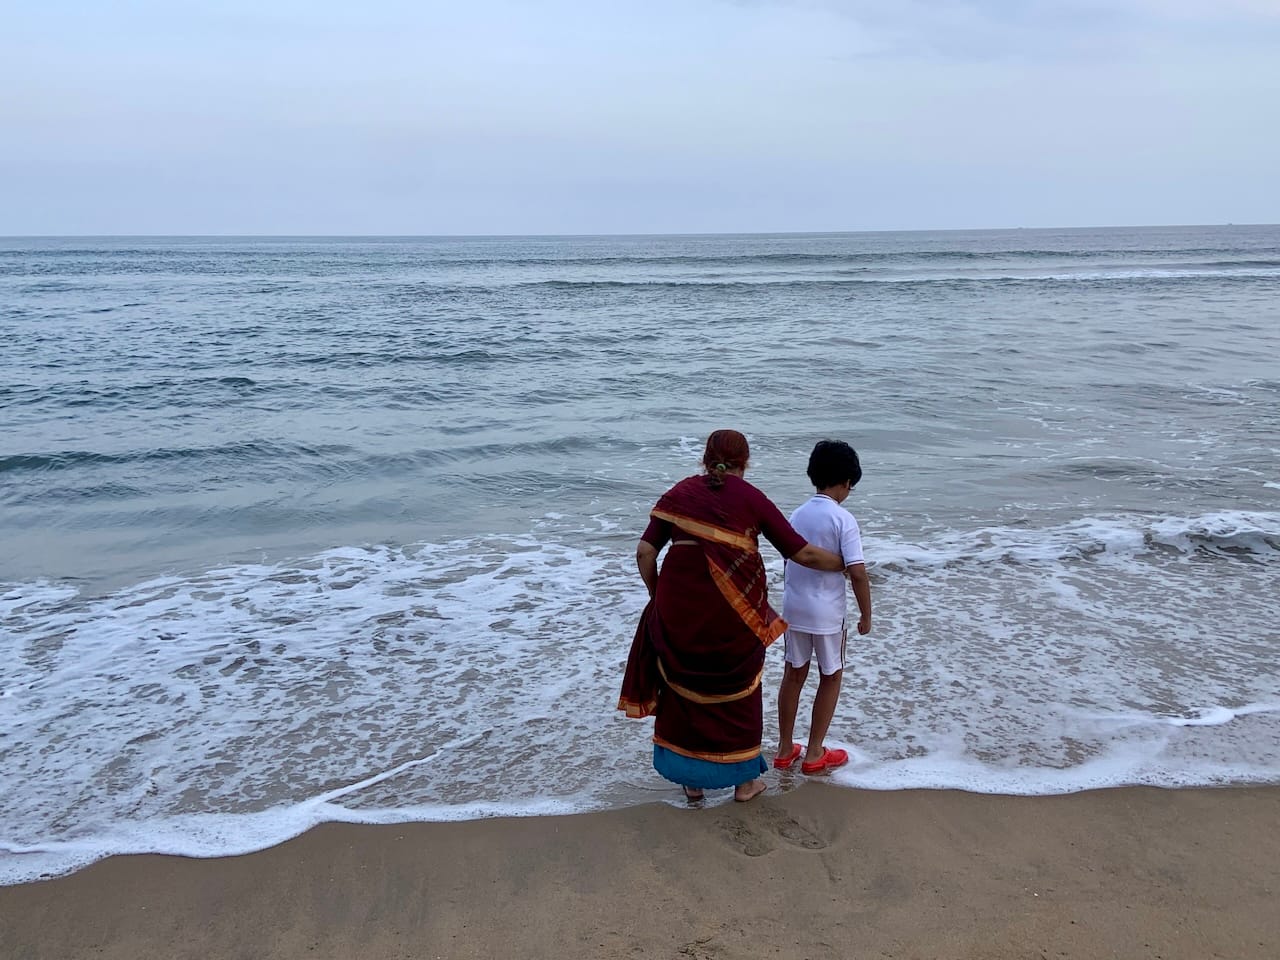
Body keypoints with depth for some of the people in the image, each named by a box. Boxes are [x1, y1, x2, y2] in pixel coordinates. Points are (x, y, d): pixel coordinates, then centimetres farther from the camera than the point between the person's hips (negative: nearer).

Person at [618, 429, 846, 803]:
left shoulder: (679, 494, 5)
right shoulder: (752, 499, -1)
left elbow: (645, 553, 0)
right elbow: (803, 553, -1)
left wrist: (657, 596, 13)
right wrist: (846, 564, 14)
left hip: (680, 606, 2)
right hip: (734, 608, -2)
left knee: (684, 689, 18)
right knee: (737, 691, 17)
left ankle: (691, 779, 28)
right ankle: (744, 778, 29)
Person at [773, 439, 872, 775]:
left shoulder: (798, 515, 4)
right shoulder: (843, 519, -15)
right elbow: (857, 572, -19)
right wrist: (866, 615, -8)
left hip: (793, 608, 5)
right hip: (826, 612, -5)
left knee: (793, 674, 16)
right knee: (831, 677, 13)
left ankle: (785, 749, 25)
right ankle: (814, 753, 20)